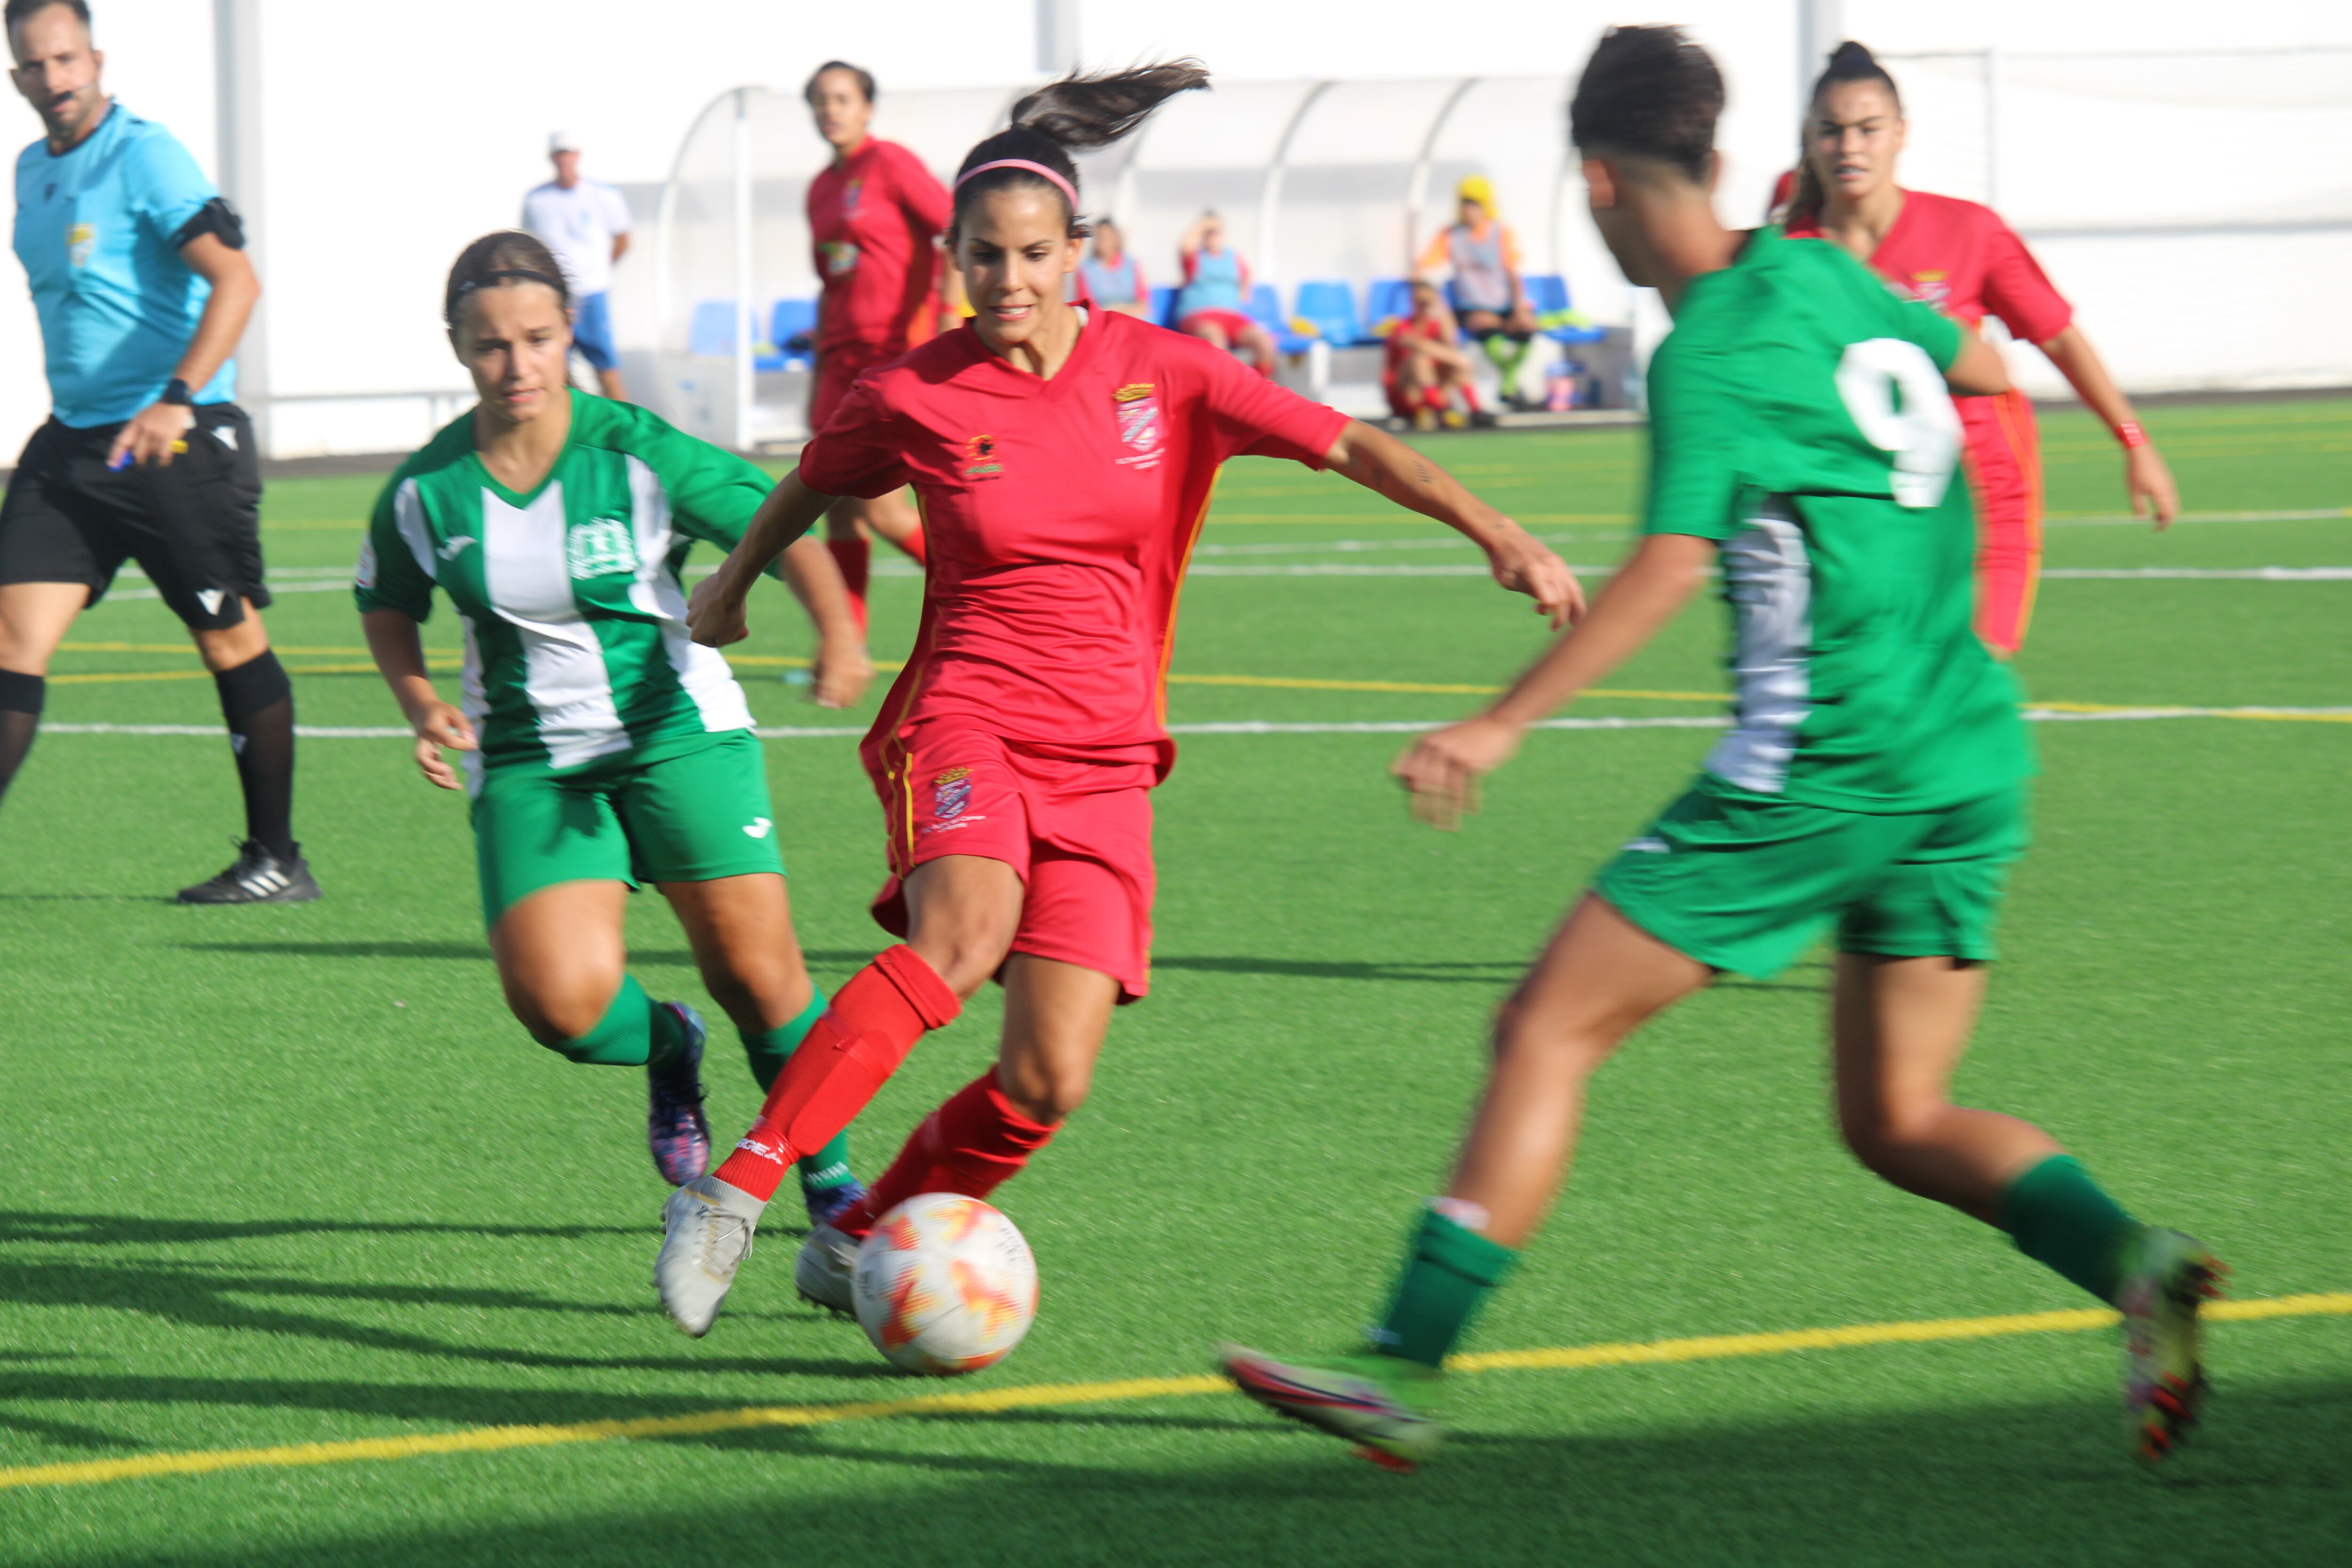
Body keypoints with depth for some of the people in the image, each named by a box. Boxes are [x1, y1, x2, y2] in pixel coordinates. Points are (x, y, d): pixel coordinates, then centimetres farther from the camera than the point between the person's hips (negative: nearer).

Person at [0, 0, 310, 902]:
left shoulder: (144, 157, -13)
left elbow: (234, 279, -23)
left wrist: (176, 400, -33)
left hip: (176, 444, -7)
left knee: (231, 642, 3)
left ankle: (277, 861, 12)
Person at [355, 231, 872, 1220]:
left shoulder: (638, 454, -13)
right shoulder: (427, 492, -6)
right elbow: (386, 607, 13)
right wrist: (422, 707, -4)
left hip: (677, 732, -1)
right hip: (528, 764, 1)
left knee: (755, 971, -8)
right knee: (559, 1000, -19)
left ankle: (828, 1175, 18)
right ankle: (667, 1048, 19)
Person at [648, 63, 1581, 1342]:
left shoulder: (1159, 373, 0)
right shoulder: (914, 398, -3)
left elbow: (1351, 447, -3)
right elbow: (809, 491, 18)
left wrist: (1495, 532, -15)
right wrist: (734, 583, 34)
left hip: (1104, 759, 3)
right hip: (967, 720, -3)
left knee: (1047, 1085, -10)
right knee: (963, 930, -36)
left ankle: (860, 1239, 16)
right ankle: (739, 1187, -37)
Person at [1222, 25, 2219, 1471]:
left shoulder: (1712, 355, -12)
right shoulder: (1824, 277, 11)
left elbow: (1676, 561, -27)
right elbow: (1982, 366, 31)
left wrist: (1505, 725, -30)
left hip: (1822, 766, -8)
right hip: (1973, 755, 8)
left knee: (1549, 1032, -2)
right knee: (1900, 1122, 12)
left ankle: (1405, 1369, -5)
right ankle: (2136, 1263, -12)